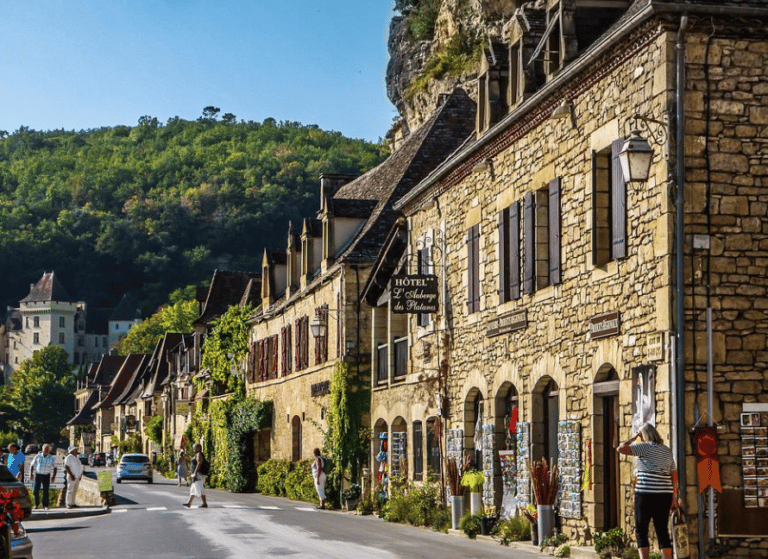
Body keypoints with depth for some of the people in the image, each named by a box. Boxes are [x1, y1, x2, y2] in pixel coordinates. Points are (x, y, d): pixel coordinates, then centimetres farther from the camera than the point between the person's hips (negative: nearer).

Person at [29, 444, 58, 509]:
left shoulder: (52, 458, 0)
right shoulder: (38, 456, 1)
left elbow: (55, 468, 5)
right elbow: (32, 465, 7)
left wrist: (54, 476, -7)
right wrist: (31, 474, -2)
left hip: (46, 476, 0)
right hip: (38, 475, 0)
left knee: (46, 491, -6)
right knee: (36, 490, -4)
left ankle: (45, 505, 1)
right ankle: (37, 504, 14)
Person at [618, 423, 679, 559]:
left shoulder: (646, 447, -7)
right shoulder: (667, 450, 14)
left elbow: (621, 448, -12)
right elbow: (674, 475, 15)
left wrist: (633, 438, 2)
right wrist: (674, 497, 18)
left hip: (646, 494, -6)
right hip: (665, 495, 6)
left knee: (641, 531, 3)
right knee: (662, 531, 6)